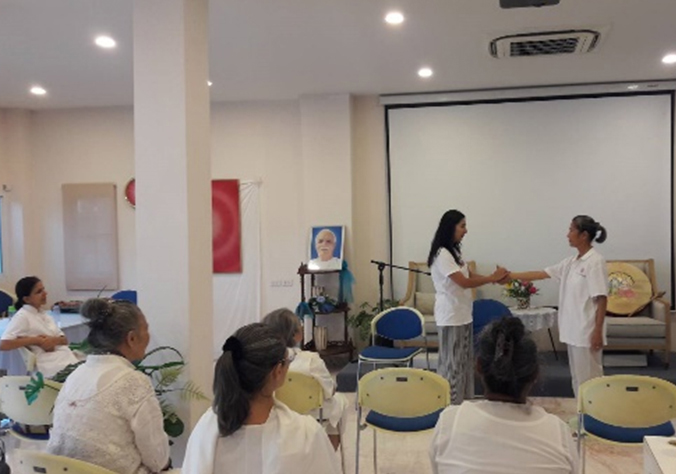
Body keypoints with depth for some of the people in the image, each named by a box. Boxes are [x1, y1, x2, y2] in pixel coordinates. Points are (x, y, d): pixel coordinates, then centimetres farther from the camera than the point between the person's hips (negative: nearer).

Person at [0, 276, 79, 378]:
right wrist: (35, 340, -11)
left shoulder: (43, 314, 20)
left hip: (68, 358, 7)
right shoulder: (22, 316, -2)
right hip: (51, 364, -7)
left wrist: (54, 340, -5)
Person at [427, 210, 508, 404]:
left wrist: (494, 278, -2)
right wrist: (492, 278, -15)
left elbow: (470, 275, 13)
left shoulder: (454, 252, 12)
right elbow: (464, 282, -22)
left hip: (462, 315, 10)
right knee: (452, 362, -2)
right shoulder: (442, 254, -18)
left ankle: (462, 403, 23)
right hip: (450, 316, -10)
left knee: (464, 361, 14)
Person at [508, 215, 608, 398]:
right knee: (577, 377, 14)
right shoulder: (571, 261, 11)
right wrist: (510, 276, 12)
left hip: (587, 331, -9)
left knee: (589, 377, -3)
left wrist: (598, 331, -18)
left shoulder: (595, 261, -14)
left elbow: (601, 299, -16)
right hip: (573, 330, 9)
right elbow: (542, 274, 15)